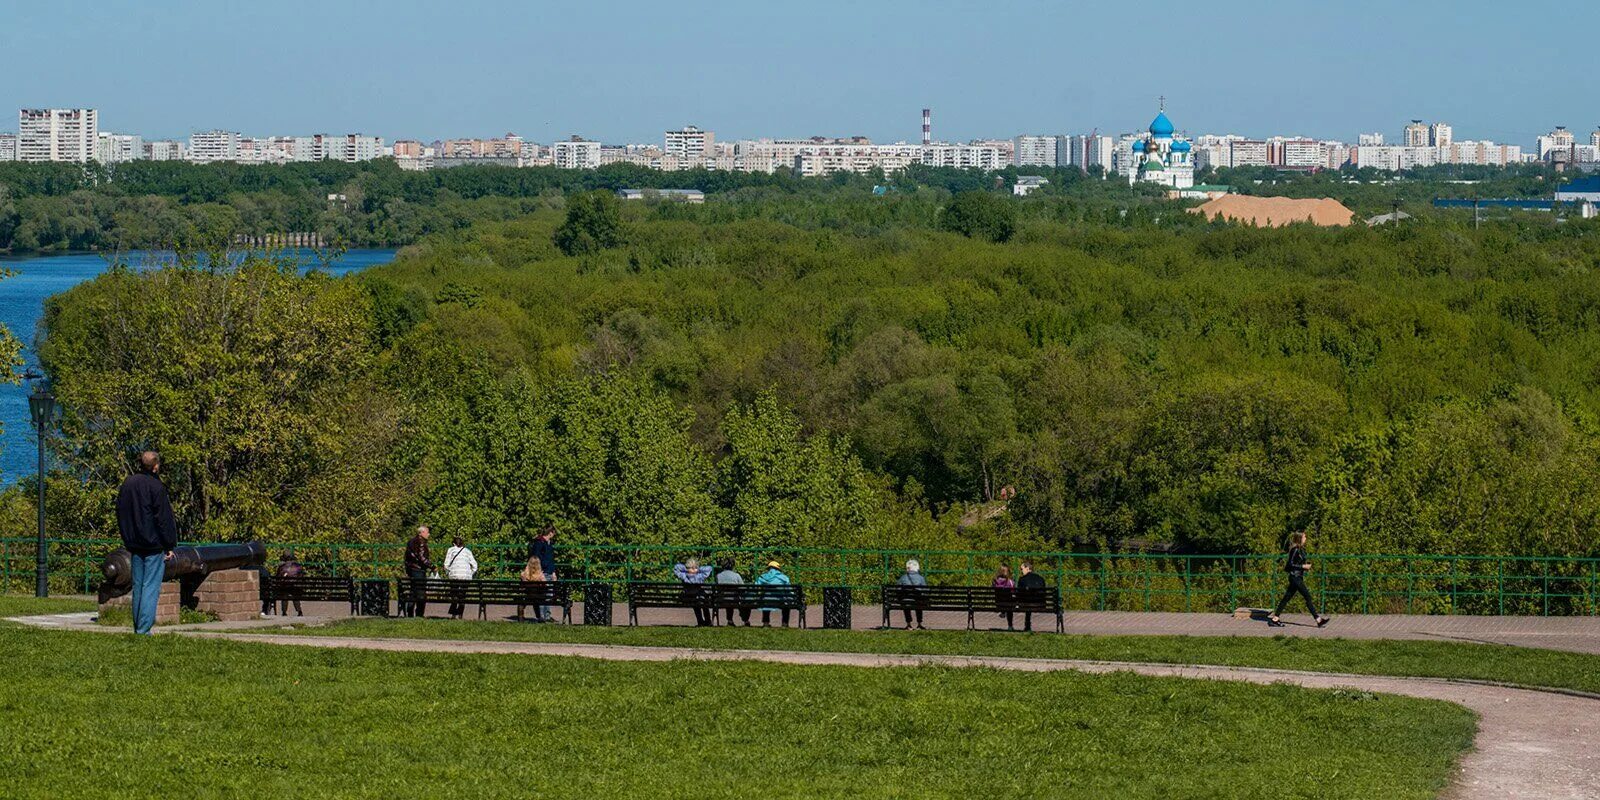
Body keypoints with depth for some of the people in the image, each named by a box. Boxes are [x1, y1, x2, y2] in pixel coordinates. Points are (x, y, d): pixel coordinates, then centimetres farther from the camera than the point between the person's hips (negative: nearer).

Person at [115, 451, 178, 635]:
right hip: (154, 544, -7)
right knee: (151, 587, -6)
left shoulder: (127, 484, 9)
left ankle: (137, 626, 15)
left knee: (138, 586, 13)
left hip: (134, 544, 7)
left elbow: (121, 515, 16)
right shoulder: (156, 487, -12)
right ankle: (144, 629, -11)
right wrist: (170, 545, -6)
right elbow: (164, 518, -12)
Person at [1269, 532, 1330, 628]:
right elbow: (1291, 564, -18)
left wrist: (1306, 566, 8)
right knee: (1308, 597, -7)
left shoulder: (1300, 549, 13)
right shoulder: (1295, 550, -15)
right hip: (1295, 577, -10)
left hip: (1298, 577, 10)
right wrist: (1303, 566, -17)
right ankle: (1318, 620, -6)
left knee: (1287, 598, 10)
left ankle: (1275, 618, 12)